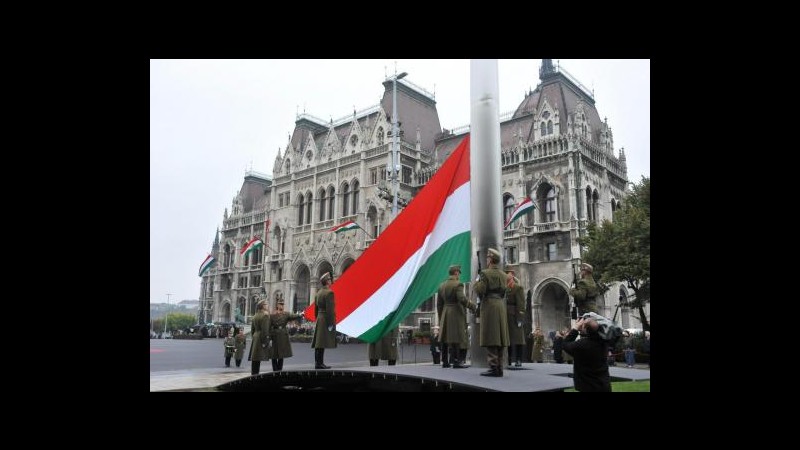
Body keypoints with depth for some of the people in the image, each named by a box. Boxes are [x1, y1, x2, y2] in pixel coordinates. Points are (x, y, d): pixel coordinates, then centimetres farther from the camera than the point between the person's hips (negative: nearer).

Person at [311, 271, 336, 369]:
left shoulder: (318, 293, 13)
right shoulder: (329, 293, -13)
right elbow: (329, 310, -18)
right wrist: (330, 324, -16)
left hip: (319, 320, 9)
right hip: (326, 320, -9)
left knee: (318, 343, 9)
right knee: (322, 343, -8)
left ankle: (317, 363, 12)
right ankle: (320, 363, -9)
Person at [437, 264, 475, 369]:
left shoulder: (441, 285, 11)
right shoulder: (458, 284, -11)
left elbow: (440, 303, 14)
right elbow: (462, 299, -23)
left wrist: (440, 318, 19)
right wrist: (472, 306, -8)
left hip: (445, 314, 7)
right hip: (457, 313, -7)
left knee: (445, 338, 10)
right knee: (457, 338, -5)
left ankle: (445, 362, 14)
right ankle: (456, 361, -6)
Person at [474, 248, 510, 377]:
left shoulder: (485, 273, -8)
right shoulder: (504, 275, 13)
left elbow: (480, 291, -14)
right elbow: (504, 292, 14)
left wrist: (476, 283, 4)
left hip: (489, 306, -7)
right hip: (501, 305, 7)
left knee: (490, 338, -6)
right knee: (499, 337, 9)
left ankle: (493, 367, -9)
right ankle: (499, 368, 11)